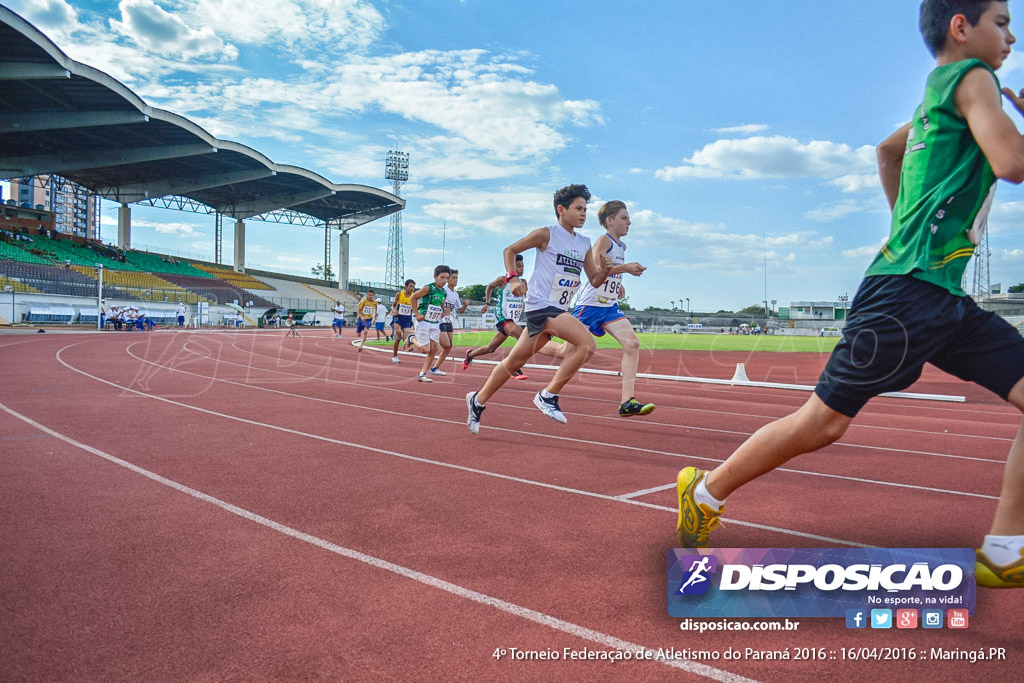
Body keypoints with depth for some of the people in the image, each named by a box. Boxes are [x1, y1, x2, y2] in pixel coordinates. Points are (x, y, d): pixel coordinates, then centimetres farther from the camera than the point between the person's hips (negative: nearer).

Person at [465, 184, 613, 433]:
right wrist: (513, 278, -10)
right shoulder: (547, 234, -3)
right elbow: (510, 249, 4)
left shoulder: (585, 244, 15)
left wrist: (605, 270, -4)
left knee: (515, 360, 13)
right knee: (587, 343, -22)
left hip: (558, 309, 7)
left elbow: (595, 281, 17)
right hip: (541, 304, -7)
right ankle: (548, 395, -13)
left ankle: (478, 400, 27)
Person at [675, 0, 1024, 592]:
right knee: (824, 421, -5)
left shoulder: (941, 94, 22)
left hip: (943, 296, 10)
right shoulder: (971, 77, -5)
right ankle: (706, 492, 12)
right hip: (907, 288, -10)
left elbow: (888, 148, 39)